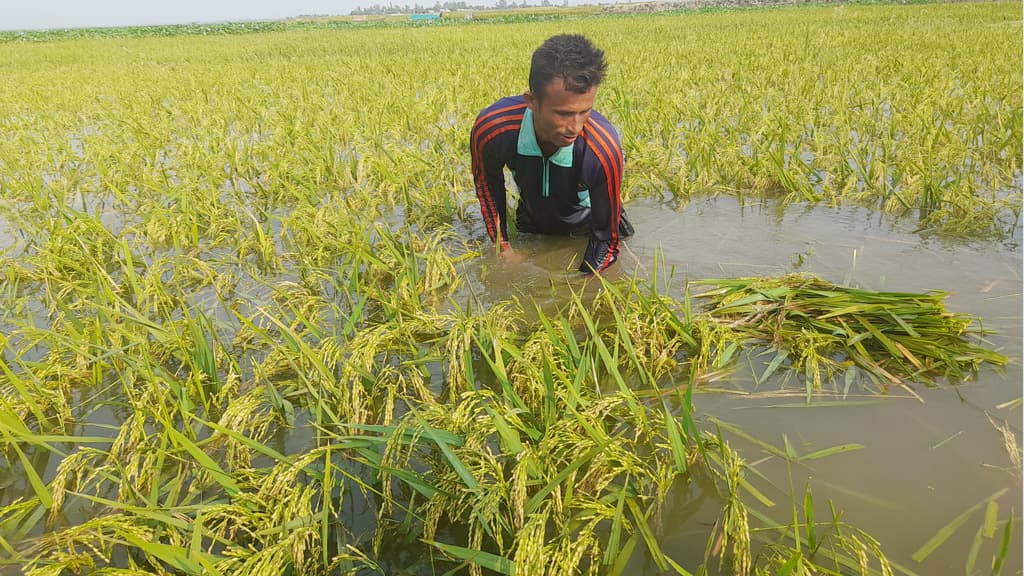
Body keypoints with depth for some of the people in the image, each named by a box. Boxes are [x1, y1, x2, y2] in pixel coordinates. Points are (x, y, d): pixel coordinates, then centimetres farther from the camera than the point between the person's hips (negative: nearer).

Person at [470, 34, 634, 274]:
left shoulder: (603, 150, -41)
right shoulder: (490, 128, -35)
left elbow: (607, 236, -27)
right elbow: (486, 181, -10)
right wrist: (502, 245, -10)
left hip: (585, 226, -2)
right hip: (531, 226, 2)